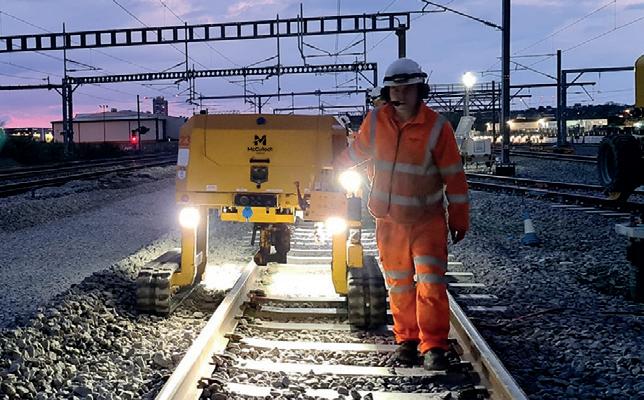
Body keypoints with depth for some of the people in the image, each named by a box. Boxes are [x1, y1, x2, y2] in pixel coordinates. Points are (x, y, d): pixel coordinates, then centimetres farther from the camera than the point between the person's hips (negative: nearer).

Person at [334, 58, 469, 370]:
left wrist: (459, 219, -3)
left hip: (427, 218, -3)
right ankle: (407, 339, 26)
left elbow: (453, 175, -6)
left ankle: (433, 346, 0)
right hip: (389, 218, 3)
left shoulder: (437, 127, -11)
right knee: (399, 283, 11)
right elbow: (356, 152, 15)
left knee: (431, 281, -9)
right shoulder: (375, 121, -3)